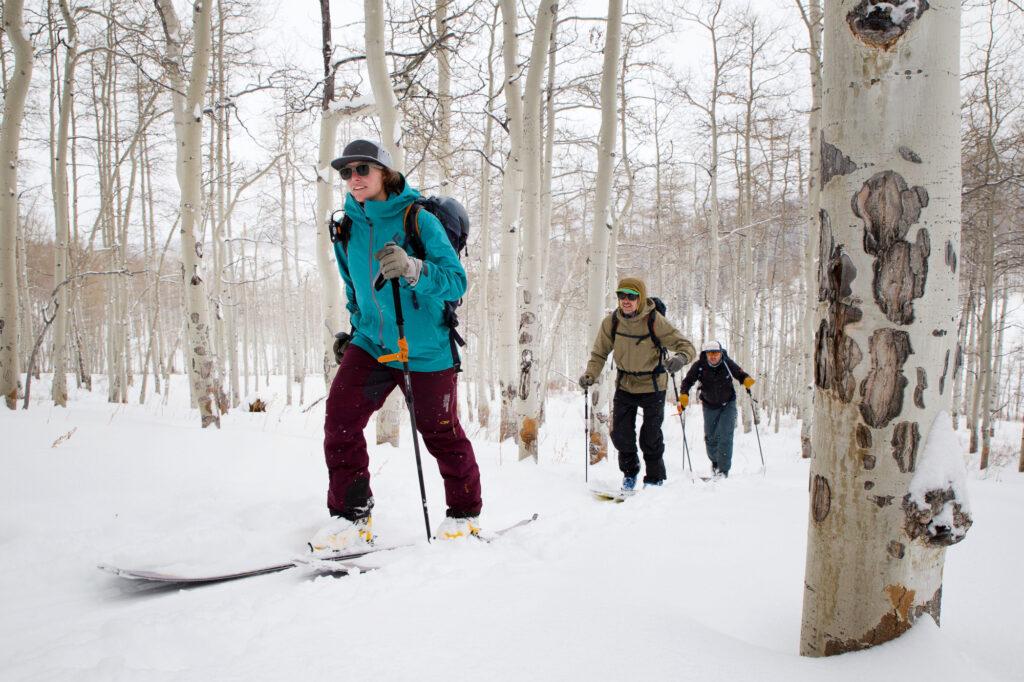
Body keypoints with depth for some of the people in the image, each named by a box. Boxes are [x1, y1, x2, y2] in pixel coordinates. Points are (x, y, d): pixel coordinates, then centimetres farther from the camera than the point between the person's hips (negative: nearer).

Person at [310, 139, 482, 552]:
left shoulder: (419, 220, -12)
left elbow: (456, 281, -20)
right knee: (340, 415, -12)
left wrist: (412, 268, -37)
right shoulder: (347, 229, 5)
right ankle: (351, 515, 1)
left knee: (440, 432, 6)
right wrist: (356, 330, 19)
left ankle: (464, 514, 27)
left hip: (425, 348, -4)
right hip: (371, 344, 5)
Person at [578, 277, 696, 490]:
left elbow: (686, 346, -18)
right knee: (620, 434, 2)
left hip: (653, 386, -3)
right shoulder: (611, 321, -10)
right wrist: (590, 375, -18)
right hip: (625, 384, 3)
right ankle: (630, 472, 28)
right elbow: (600, 353, 0)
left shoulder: (655, 321, -20)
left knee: (651, 436, -1)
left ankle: (654, 480, 21)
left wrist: (680, 358, -41)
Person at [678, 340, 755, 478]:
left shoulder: (727, 363, -18)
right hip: (709, 406, 1)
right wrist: (684, 395, -32)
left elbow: (740, 374, -5)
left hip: (728, 404, -1)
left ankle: (723, 469, -7)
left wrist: (747, 380, -26)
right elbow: (687, 381, -15)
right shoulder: (699, 366, -19)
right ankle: (715, 461, 39)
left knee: (725, 435, -12)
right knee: (710, 437, 11)